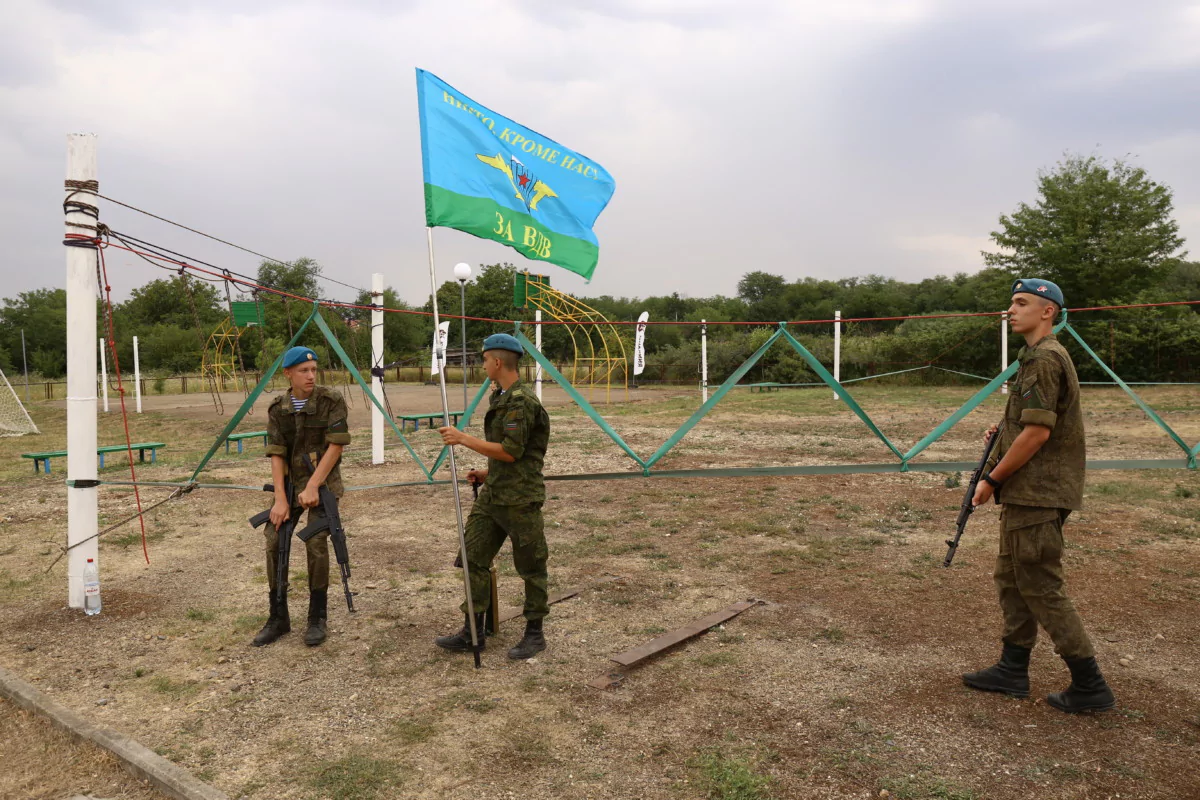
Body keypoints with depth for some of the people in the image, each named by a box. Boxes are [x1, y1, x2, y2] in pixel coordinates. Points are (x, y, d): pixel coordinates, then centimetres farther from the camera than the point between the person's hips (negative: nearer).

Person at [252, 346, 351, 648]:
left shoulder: (331, 401, -8)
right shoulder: (278, 409, 2)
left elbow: (336, 446, -12)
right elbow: (276, 454, -2)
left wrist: (312, 486, -16)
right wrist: (280, 499, -11)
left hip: (322, 483, -4)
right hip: (289, 483, 4)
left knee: (316, 545, -12)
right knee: (274, 544, -1)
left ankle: (317, 620, 5)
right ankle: (278, 619, 14)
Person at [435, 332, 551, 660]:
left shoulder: (522, 401, -17)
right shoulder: (500, 398, 14)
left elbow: (511, 452, -23)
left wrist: (464, 439, -18)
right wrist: (488, 473, 13)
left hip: (520, 498, -10)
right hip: (492, 495, 10)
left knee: (530, 567, 5)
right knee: (474, 558, 10)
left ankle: (535, 633, 19)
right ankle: (472, 631, 19)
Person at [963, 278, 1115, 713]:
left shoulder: (1044, 359, -17)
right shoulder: (1039, 356, 15)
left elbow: (1038, 432, -22)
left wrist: (992, 479, -15)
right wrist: (1004, 432, 10)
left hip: (1037, 495, -11)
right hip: (1027, 493, 11)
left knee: (1041, 587, -2)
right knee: (1012, 579, 16)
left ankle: (1089, 685, 8)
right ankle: (1013, 670, 26)